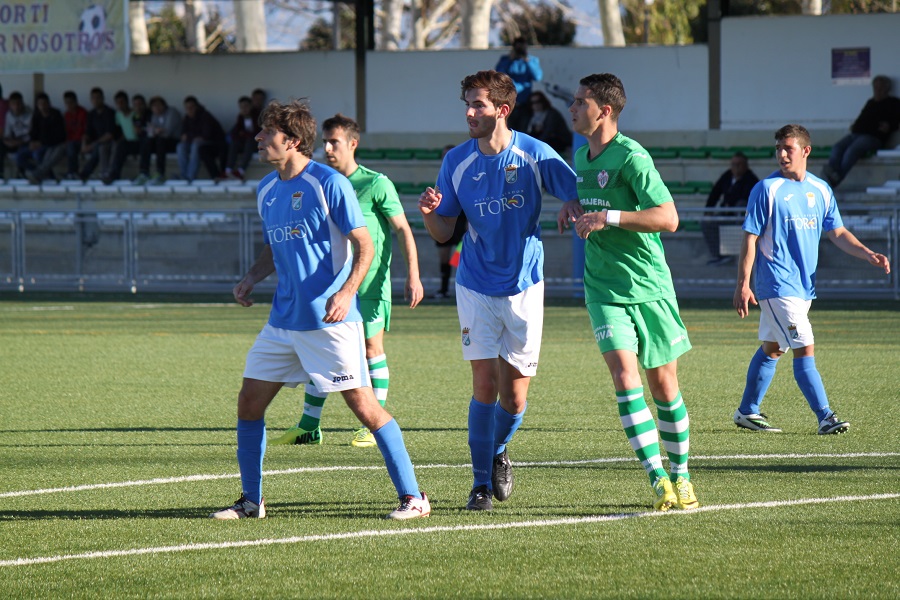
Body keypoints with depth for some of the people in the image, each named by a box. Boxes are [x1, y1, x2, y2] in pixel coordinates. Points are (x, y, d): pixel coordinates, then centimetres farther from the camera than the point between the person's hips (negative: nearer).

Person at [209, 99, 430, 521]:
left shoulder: (329, 184, -11)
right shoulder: (266, 190, 12)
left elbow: (364, 245, -11)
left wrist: (346, 292, -24)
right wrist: (251, 278, 6)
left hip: (330, 320, -8)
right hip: (283, 321, 8)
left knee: (362, 404, -9)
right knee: (249, 402, 4)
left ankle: (412, 497, -3)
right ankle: (251, 502, 16)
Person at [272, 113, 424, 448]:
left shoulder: (375, 184, -8)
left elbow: (403, 230, -7)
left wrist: (413, 277, -13)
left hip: (369, 284, -6)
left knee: (371, 349, 0)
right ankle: (309, 427, 8)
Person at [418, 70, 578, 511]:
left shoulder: (536, 156, -9)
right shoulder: (457, 161, -3)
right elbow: (443, 232, 3)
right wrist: (429, 213, -19)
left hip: (524, 288, -1)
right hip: (476, 288, 1)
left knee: (514, 397, 0)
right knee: (485, 386, -8)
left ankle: (498, 453, 31)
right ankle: (482, 483, 4)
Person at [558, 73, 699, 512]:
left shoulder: (631, 157, -14)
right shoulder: (581, 155, 10)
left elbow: (668, 218, -21)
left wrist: (607, 217, -24)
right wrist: (572, 207, 9)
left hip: (649, 288, -5)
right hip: (604, 290, 5)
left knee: (664, 386, 5)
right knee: (625, 377, -15)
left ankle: (680, 476, 23)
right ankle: (657, 480, -17)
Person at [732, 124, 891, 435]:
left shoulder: (821, 190, 8)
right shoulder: (767, 189, -8)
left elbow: (837, 233, 11)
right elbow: (750, 239, -8)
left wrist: (868, 255, -5)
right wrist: (742, 286, -12)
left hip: (804, 286, 6)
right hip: (777, 285, -6)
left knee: (772, 348, 15)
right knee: (805, 349, -12)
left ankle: (747, 411, 25)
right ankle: (825, 417, -13)